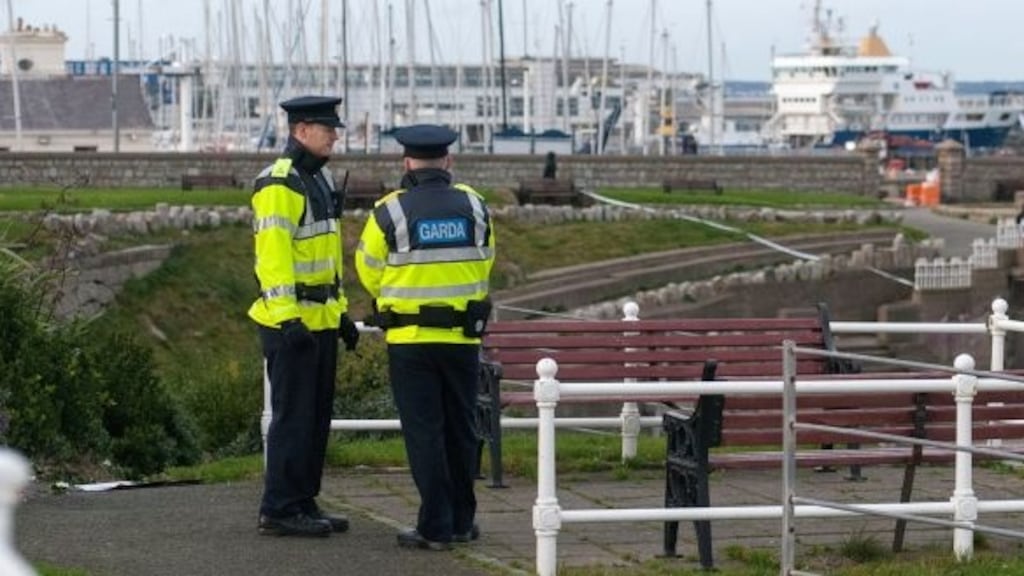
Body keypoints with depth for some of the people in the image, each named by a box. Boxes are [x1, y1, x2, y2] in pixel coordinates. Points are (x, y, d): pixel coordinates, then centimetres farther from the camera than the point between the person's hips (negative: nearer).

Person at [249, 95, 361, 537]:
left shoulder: (320, 179, 16)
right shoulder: (278, 185, -15)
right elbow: (273, 255, -21)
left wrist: (341, 309, 21)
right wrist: (287, 318, -26)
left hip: (321, 320, 10)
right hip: (290, 322, -10)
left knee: (317, 417, 12)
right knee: (293, 415, -7)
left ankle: (303, 502, 18)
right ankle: (279, 510, -2)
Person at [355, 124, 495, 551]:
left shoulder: (391, 211, -10)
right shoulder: (473, 206, 0)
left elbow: (369, 271, 1)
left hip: (410, 338, -3)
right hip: (463, 336, 3)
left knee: (423, 432, 1)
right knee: (460, 429, 14)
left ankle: (436, 527, -1)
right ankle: (462, 521, 20)